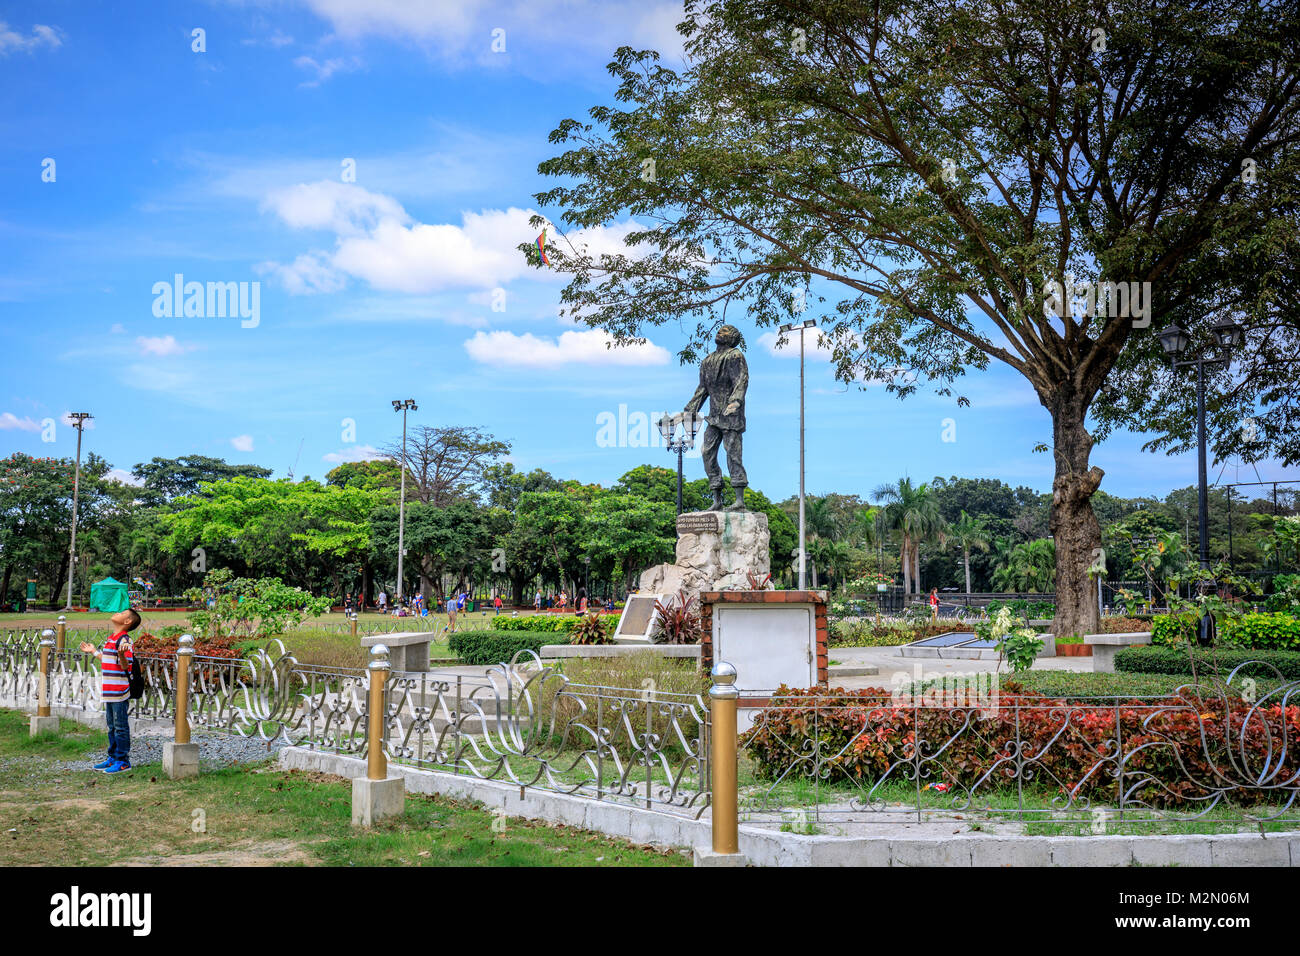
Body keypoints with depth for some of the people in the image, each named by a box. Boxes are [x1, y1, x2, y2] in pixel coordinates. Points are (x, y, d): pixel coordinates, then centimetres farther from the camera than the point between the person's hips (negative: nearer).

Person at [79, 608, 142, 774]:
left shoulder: (125, 640, -14)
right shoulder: (112, 639, 15)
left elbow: (125, 666, -19)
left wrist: (122, 654, -39)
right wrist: (94, 651, 34)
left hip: (119, 692, -9)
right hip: (108, 691, 9)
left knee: (120, 727, -2)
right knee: (112, 726, 17)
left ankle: (123, 761, 5)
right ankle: (113, 758, 26)